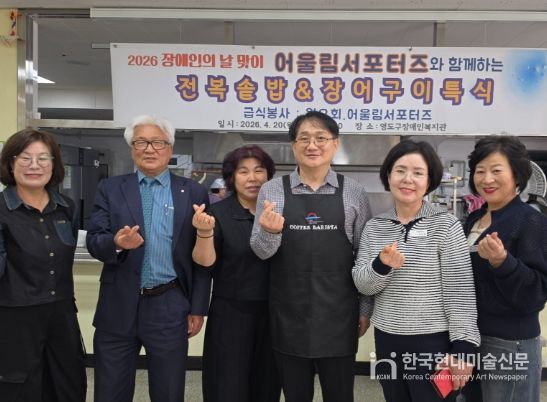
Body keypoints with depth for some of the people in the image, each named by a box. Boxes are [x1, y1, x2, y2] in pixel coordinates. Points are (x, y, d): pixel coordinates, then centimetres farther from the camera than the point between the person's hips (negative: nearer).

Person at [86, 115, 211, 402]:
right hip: (118, 308, 1)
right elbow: (94, 241, -3)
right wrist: (116, 242, -26)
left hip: (170, 308, -1)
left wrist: (198, 308, -1)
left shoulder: (193, 193, 1)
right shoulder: (110, 189, 4)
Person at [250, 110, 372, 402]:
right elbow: (261, 252, -2)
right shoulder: (272, 190, -1)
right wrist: (269, 232, -23)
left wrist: (365, 309, 4)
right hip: (288, 315, 1)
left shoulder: (354, 193, -1)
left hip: (338, 315, 0)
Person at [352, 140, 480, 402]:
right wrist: (381, 265, -21)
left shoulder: (446, 225, -8)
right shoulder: (374, 227, 2)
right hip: (386, 341, 4)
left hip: (433, 342, -4)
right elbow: (362, 285, -2)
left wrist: (462, 347, -12)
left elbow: (460, 292, -10)